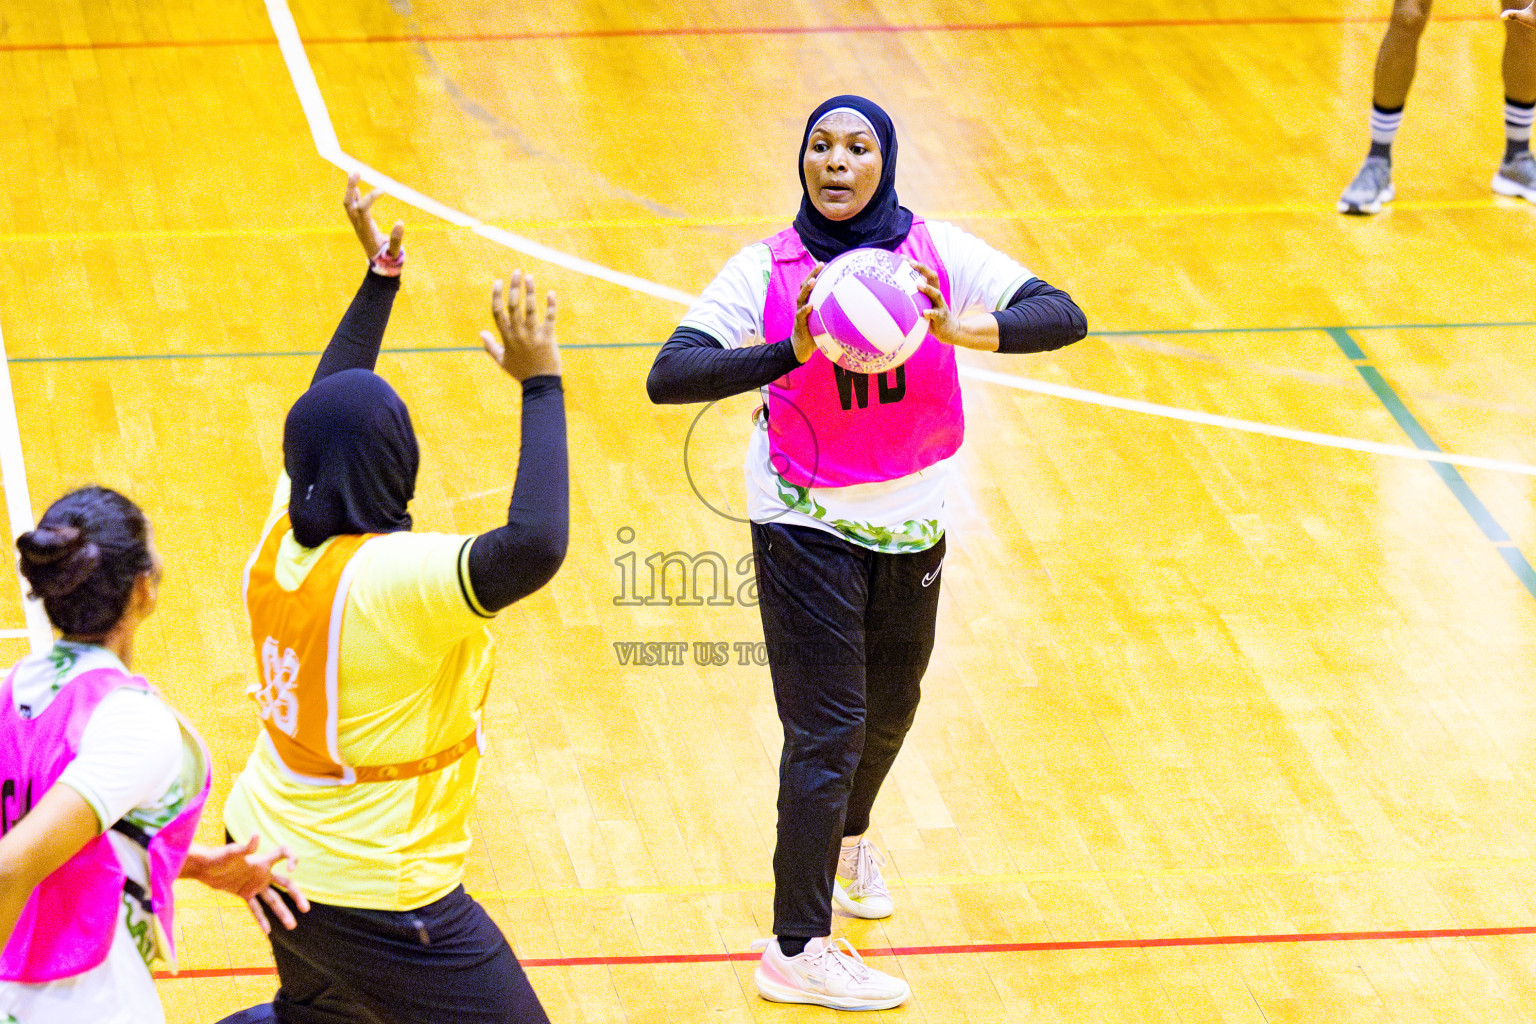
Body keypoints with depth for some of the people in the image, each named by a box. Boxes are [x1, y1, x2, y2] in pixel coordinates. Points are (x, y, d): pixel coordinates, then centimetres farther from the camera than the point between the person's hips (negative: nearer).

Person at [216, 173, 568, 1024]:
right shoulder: (394, 578, -27)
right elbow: (535, 545, -43)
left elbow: (320, 420, 15)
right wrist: (540, 384, -35)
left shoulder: (281, 541, -3)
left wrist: (381, 277, 20)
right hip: (376, 903, -9)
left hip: (265, 851, 9)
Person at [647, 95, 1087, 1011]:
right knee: (826, 730, -7)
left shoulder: (937, 253, -10)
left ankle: (849, 838, 53)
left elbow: (1063, 318, -17)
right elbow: (669, 376, -25)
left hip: (912, 521, 4)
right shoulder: (768, 271, -16)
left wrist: (961, 329, -36)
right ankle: (797, 951, 4)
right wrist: (789, 353, -40)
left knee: (889, 708, 21)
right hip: (807, 523, -4)